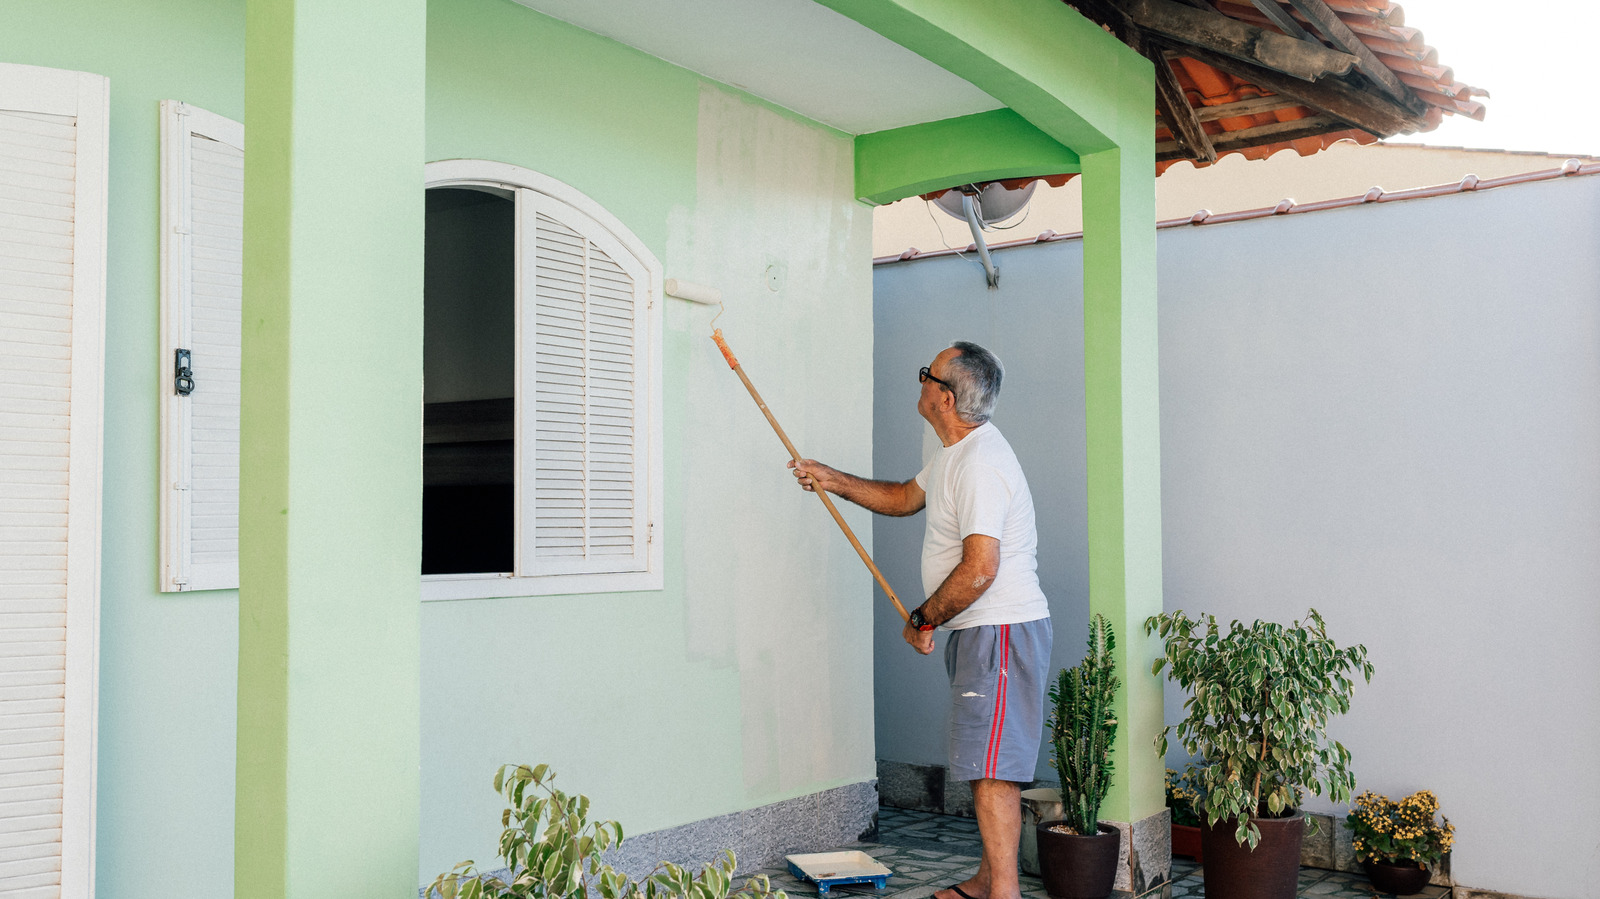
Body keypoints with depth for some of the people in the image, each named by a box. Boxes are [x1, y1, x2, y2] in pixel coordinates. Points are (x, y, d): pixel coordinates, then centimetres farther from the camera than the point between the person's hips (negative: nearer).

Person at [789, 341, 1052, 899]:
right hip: (977, 630, 11)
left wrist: (922, 620, -15)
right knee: (990, 762, 16)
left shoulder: (980, 464, -22)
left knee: (992, 766, -10)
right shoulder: (955, 451, 13)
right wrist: (836, 482, 21)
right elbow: (906, 497, 30)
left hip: (1001, 629, -11)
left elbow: (980, 569, -28)